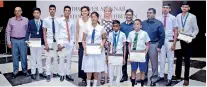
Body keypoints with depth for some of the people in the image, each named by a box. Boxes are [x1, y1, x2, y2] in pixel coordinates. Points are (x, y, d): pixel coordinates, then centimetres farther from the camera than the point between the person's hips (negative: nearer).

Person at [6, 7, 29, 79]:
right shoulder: (11, 20, 3)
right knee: (15, 56, 8)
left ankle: (25, 70, 18)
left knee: (24, 56, 5)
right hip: (14, 41, 1)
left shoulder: (26, 20, 0)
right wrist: (8, 42, 0)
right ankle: (15, 71, 18)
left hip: (23, 40, -1)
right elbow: (8, 31, 4)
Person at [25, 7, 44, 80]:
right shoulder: (30, 22, 2)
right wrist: (27, 40, -13)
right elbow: (28, 32, 0)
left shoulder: (43, 22, 3)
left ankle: (40, 72, 20)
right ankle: (33, 73, 15)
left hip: (41, 42, 1)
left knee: (39, 58, 11)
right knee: (33, 58, 6)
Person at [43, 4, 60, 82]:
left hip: (57, 41, 2)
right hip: (49, 41, -2)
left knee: (56, 58, 11)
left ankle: (55, 72, 23)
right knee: (48, 58, 2)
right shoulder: (46, 20, -2)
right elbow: (44, 32, -2)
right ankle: (48, 74, 12)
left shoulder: (58, 20, 2)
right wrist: (45, 43, -9)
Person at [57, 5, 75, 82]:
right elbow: (57, 32, -4)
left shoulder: (72, 22, 9)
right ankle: (62, 75, 12)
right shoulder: (60, 20, -2)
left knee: (69, 59, 7)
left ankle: (68, 74, 17)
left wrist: (73, 41, 3)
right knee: (61, 59, 0)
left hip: (70, 42, 3)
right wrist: (59, 43, -10)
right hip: (62, 41, -3)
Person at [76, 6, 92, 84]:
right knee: (81, 59, 1)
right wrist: (76, 42, 3)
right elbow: (77, 32, 8)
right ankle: (83, 76, 13)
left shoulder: (91, 20, 2)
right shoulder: (79, 20, 7)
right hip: (81, 42, 2)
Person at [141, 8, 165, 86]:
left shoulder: (159, 23, -3)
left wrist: (159, 46, -8)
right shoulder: (143, 23, 7)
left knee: (154, 62, 4)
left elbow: (162, 36, -4)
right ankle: (144, 76, 27)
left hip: (153, 45, -3)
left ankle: (154, 78, 17)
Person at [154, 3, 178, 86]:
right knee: (161, 59, 13)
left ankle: (169, 78, 19)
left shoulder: (173, 18, -6)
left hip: (169, 40, -3)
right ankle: (161, 76, 27)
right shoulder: (158, 18, 3)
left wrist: (174, 43, -9)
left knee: (170, 60, 8)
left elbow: (175, 31, -4)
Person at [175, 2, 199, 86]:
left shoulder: (192, 17, -4)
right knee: (178, 59, 11)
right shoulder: (178, 16, 5)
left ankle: (186, 78, 15)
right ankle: (177, 76, 26)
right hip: (179, 40, 3)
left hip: (187, 41, -3)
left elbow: (196, 30, -1)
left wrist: (191, 37, -13)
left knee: (187, 60, 5)